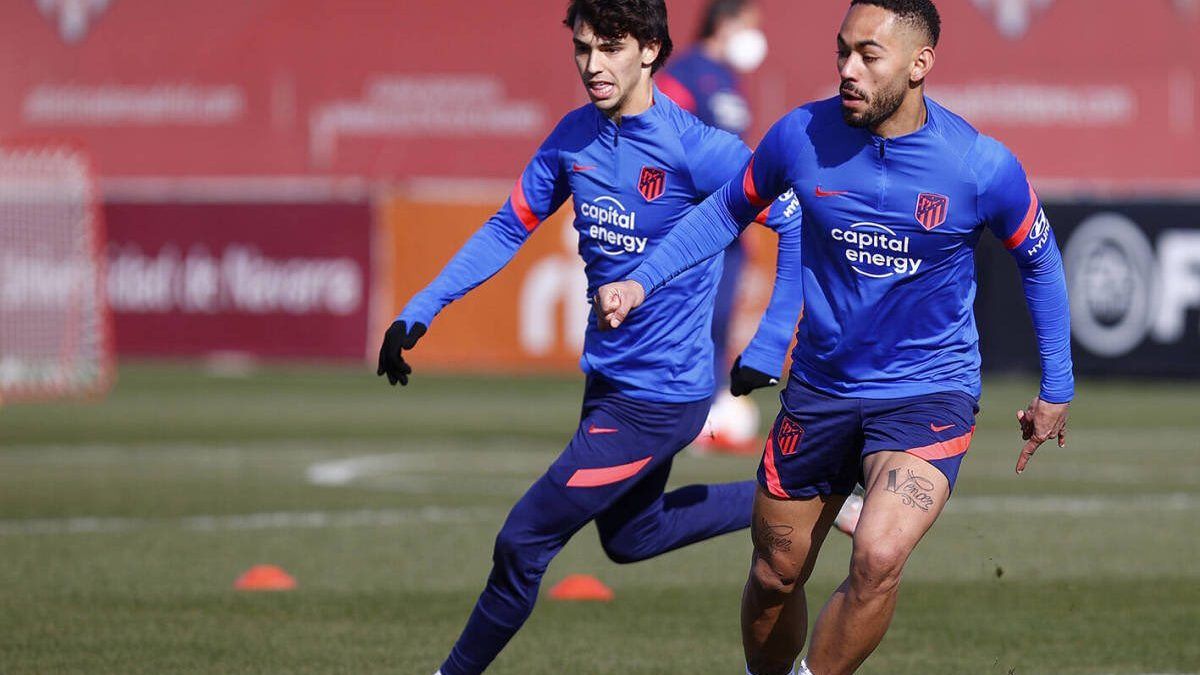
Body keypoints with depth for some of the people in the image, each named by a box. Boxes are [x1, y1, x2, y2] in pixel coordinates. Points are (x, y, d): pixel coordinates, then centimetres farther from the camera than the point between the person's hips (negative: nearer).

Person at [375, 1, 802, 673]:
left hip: (659, 398, -8)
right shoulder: (575, 137, 0)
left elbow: (797, 220, -18)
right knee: (629, 536, 25)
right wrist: (421, 311, 1)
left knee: (524, 542, -5)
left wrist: (768, 350, -19)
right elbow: (509, 228, 9)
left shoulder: (695, 149, -21)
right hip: (607, 377, 8)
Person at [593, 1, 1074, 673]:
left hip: (930, 396, -3)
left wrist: (1057, 390, 8)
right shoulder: (802, 137, -10)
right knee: (776, 576, 12)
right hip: (820, 388, 3)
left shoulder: (984, 167, -16)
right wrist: (641, 282, 1)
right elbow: (728, 211, 10)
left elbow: (1039, 260, 3)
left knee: (878, 557, -27)